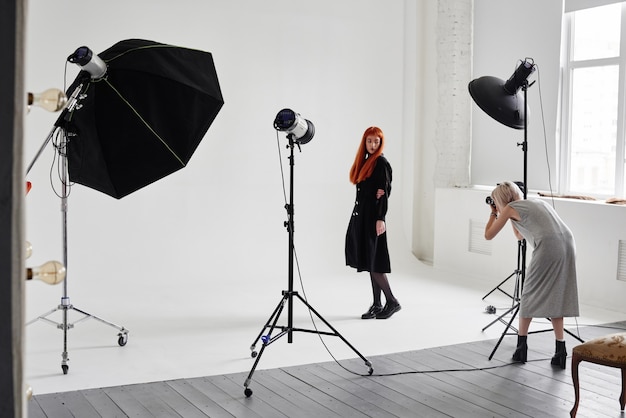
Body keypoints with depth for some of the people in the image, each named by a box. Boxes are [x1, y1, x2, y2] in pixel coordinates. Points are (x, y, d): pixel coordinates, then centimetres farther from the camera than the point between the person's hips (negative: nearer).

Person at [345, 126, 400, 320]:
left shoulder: (381, 162, -8)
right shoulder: (364, 161, 14)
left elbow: (384, 192, -14)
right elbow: (364, 189, 10)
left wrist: (380, 219, -20)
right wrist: (374, 191, -13)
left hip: (373, 216, -8)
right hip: (361, 216, 8)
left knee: (373, 261, -7)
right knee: (368, 261, 9)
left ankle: (392, 301, 3)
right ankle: (376, 305, 14)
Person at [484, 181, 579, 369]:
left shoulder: (510, 208, 11)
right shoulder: (537, 202, 31)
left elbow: (488, 235, 17)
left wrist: (493, 214, 31)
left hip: (548, 248, -6)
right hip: (568, 245, 7)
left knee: (530, 296, 9)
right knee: (554, 298, 14)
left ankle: (521, 348, 15)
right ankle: (560, 352, 9)